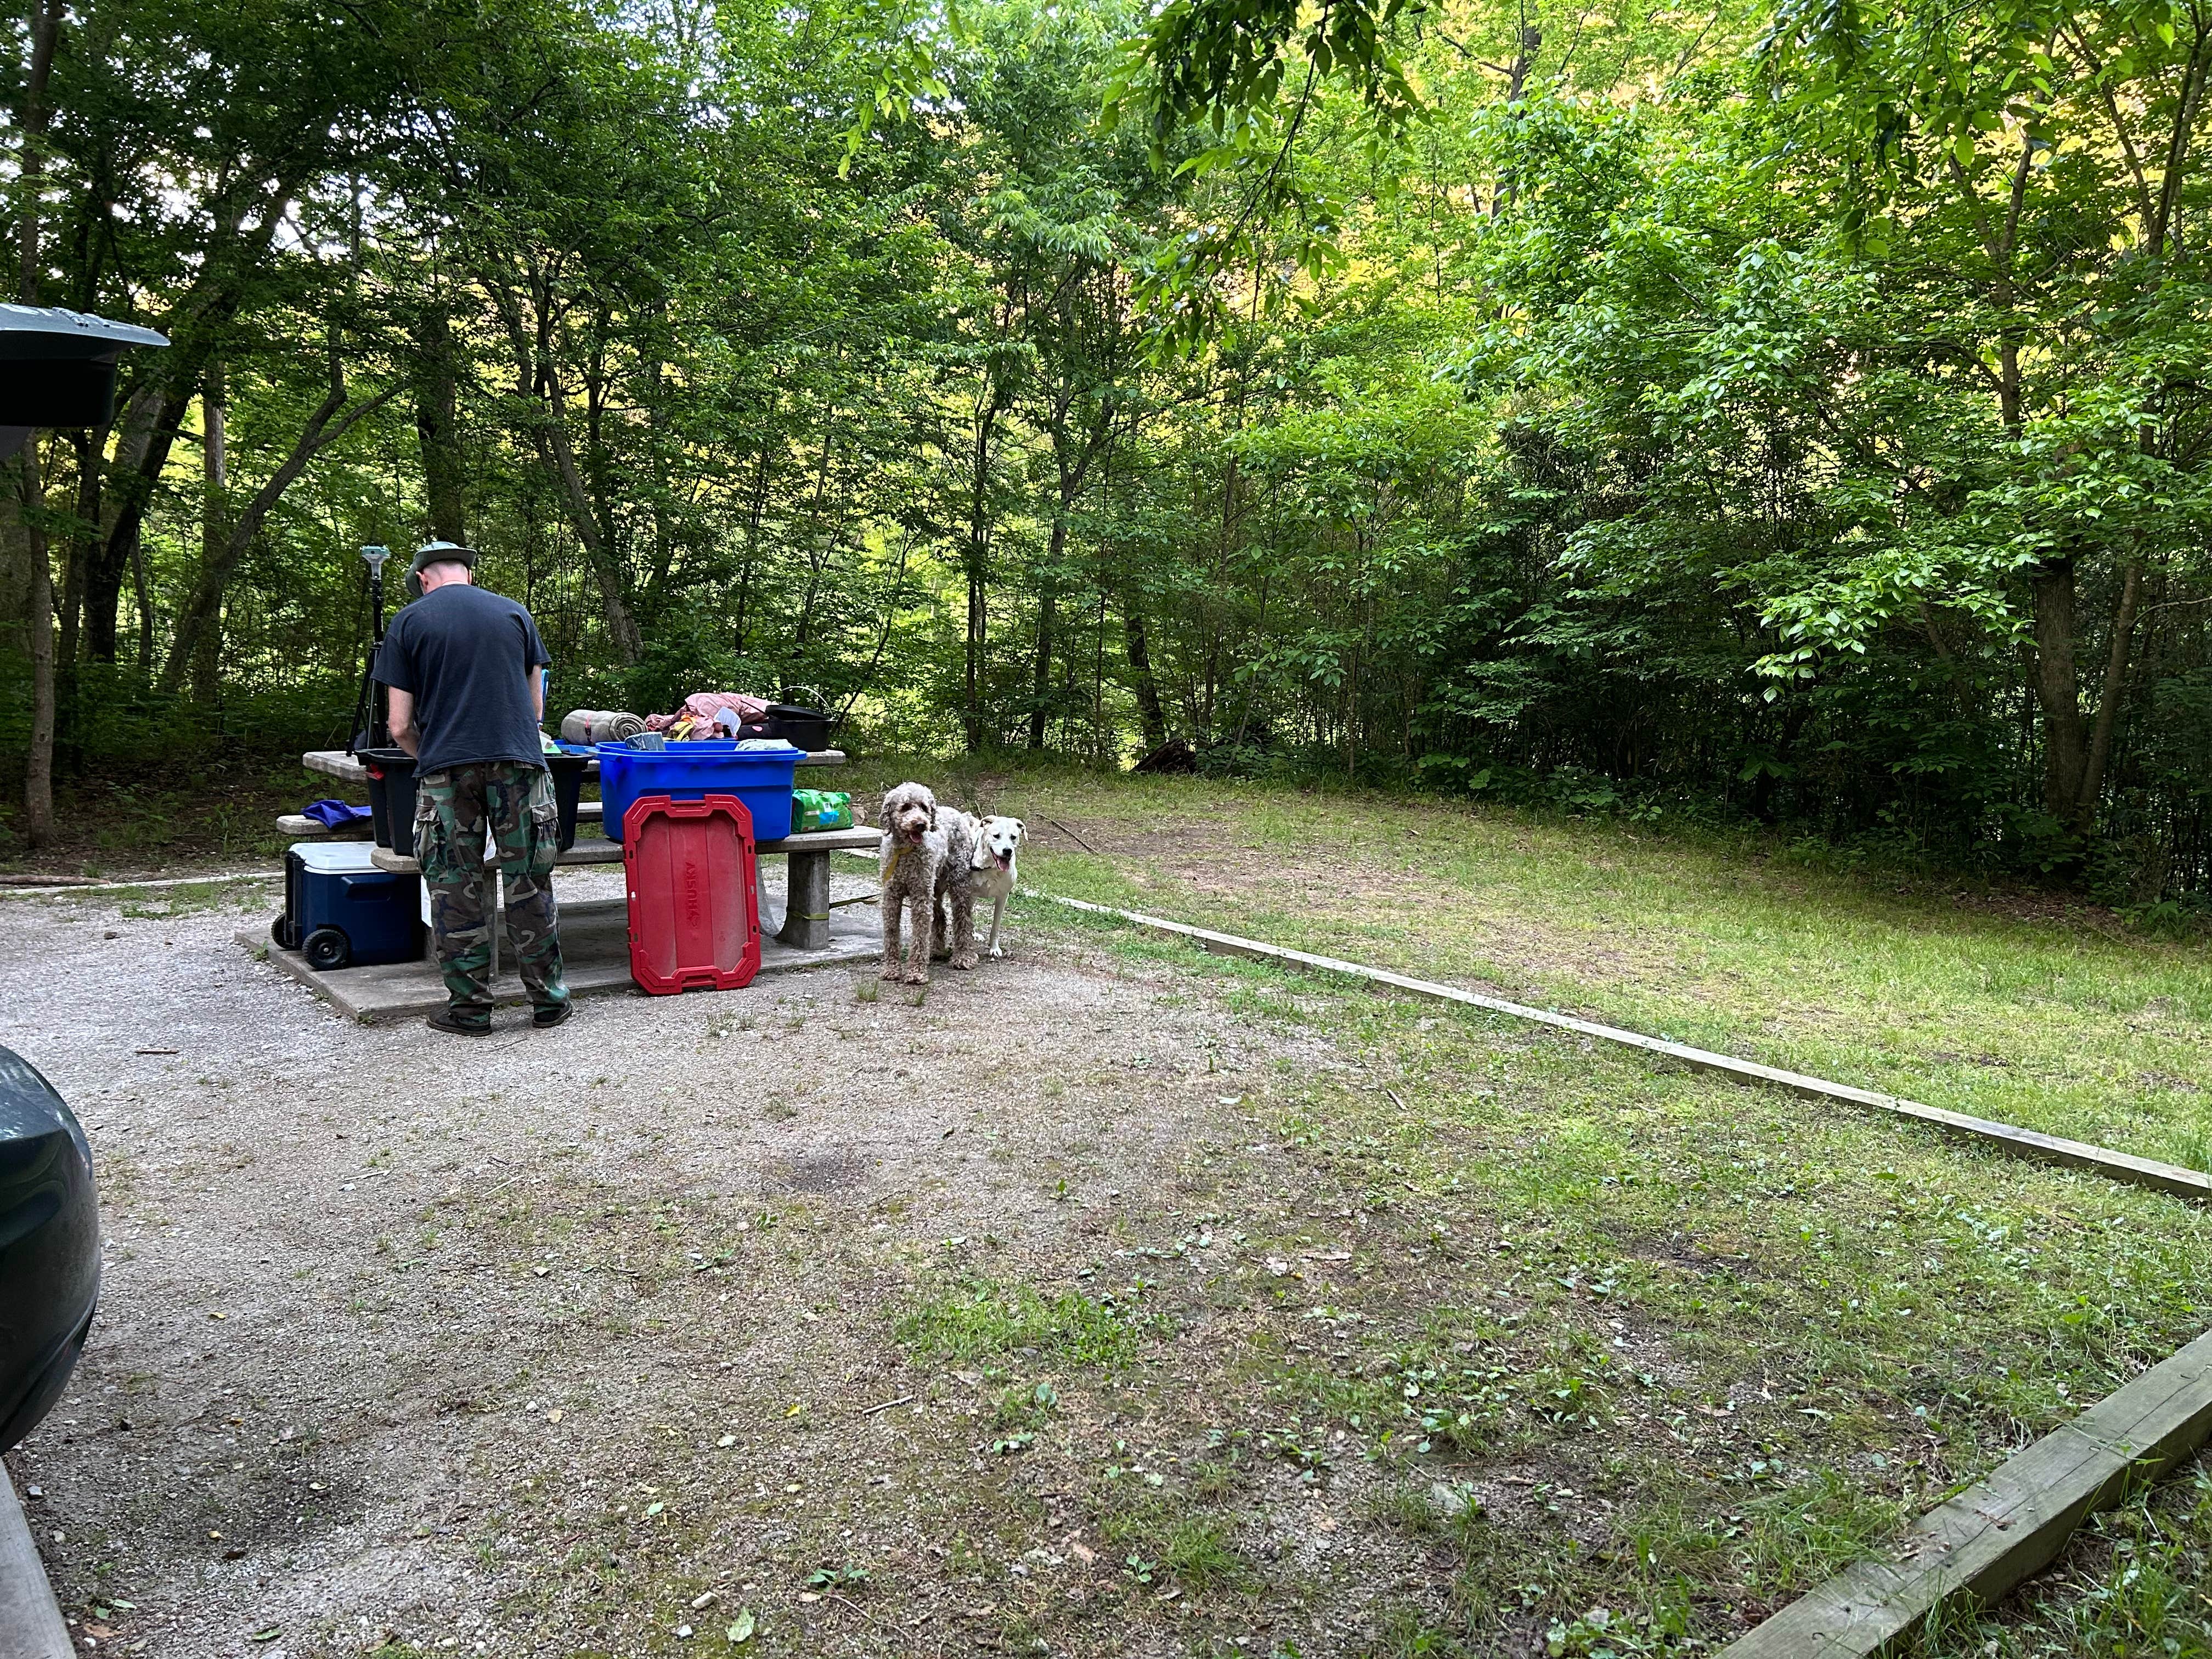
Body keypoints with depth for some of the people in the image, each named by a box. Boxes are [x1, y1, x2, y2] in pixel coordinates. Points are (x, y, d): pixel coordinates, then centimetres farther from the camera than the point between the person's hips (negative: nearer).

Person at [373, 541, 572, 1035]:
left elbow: (400, 727, 4)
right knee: (530, 883, 7)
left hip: (446, 767, -1)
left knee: (456, 889, 5)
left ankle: (469, 1007, 9)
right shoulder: (515, 613, 13)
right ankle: (548, 998, 12)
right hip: (518, 760, 1)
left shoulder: (408, 623, 7)